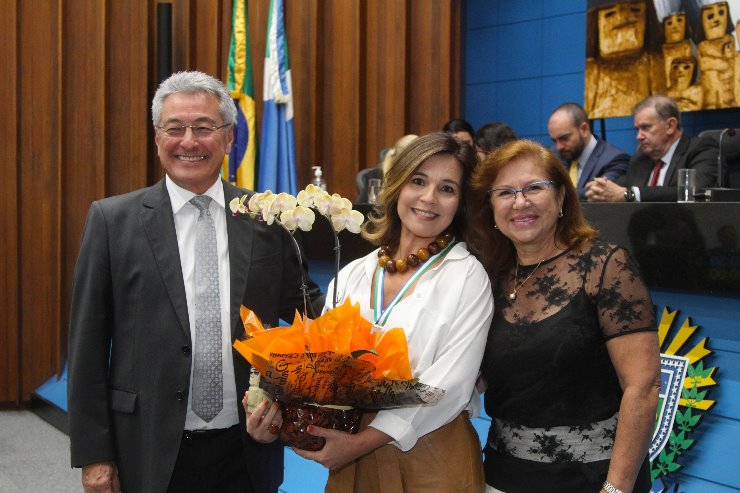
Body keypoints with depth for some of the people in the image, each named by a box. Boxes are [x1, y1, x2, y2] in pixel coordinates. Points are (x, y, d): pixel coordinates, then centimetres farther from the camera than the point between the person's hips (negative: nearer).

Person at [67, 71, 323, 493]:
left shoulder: (268, 219, 1)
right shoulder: (113, 220, -3)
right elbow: (88, 344, -2)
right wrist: (93, 454, -3)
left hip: (248, 455, 2)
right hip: (151, 455, -1)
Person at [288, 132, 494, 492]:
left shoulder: (467, 276, -7)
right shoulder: (353, 275, 6)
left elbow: (451, 384, -15)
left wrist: (361, 442, -20)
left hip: (431, 460, -3)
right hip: (351, 461, 4)